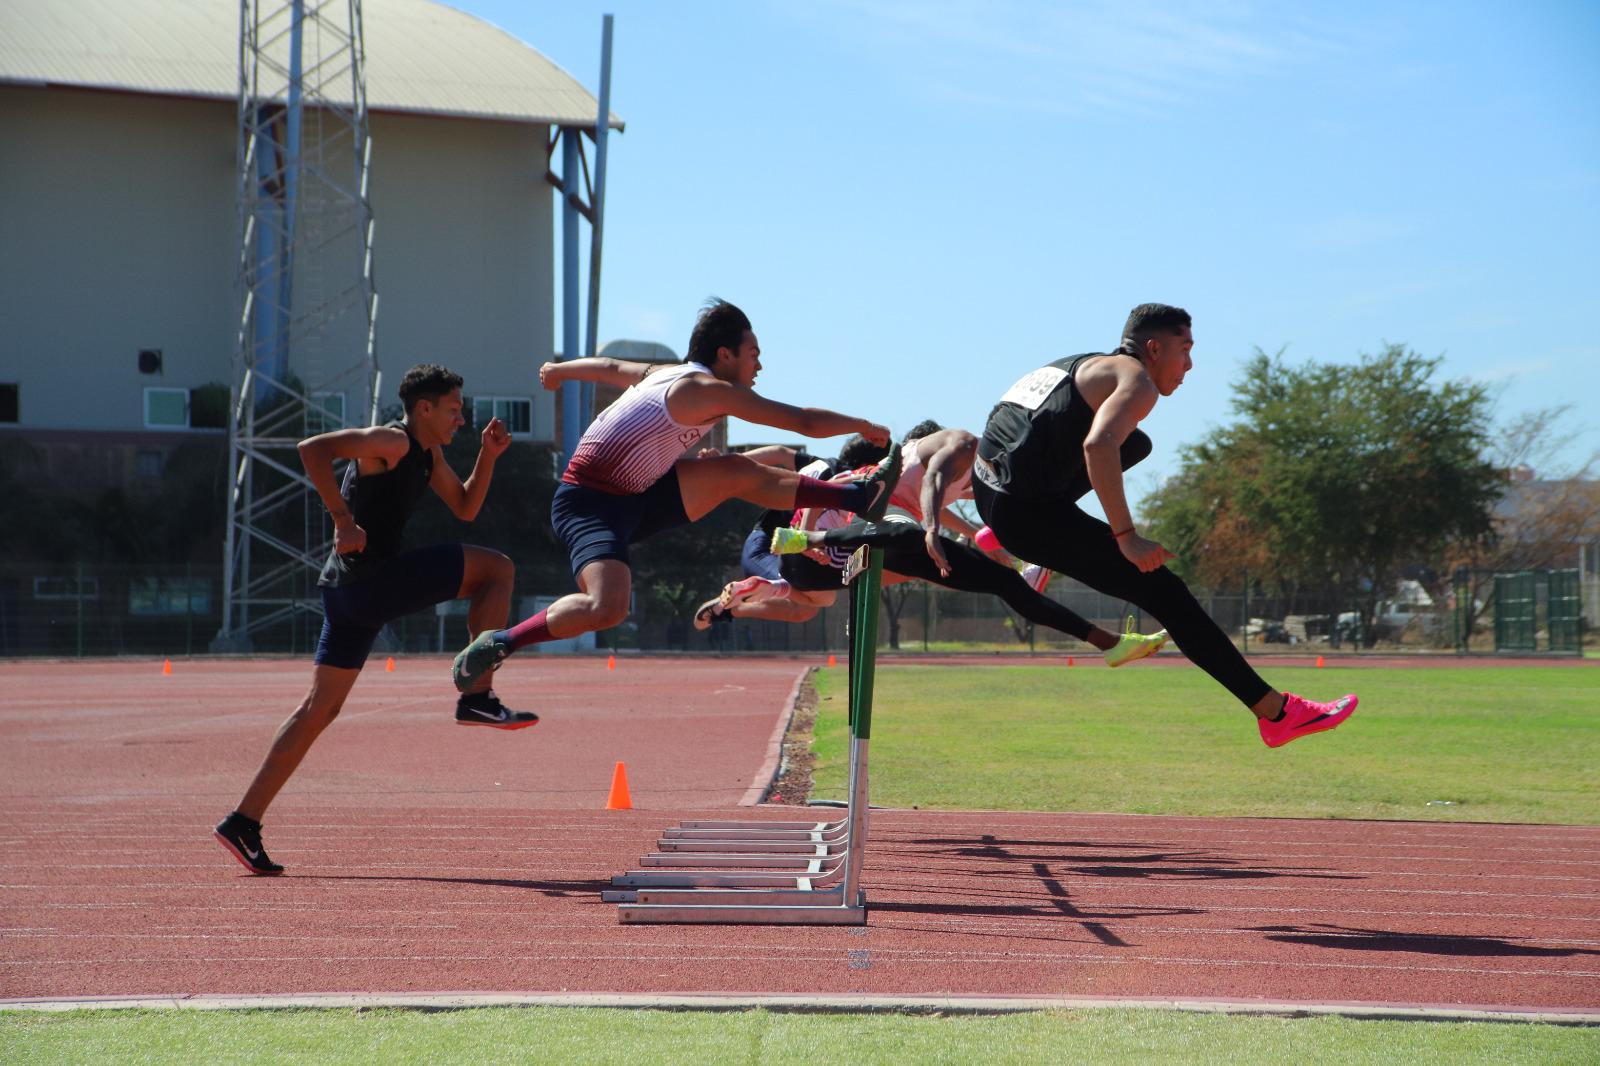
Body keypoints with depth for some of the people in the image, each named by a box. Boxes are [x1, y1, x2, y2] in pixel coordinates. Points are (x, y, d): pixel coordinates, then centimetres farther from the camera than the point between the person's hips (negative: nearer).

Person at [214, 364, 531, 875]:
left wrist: (488, 456, 14)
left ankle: (243, 822, 7)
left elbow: (465, 508, 28)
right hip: (369, 579, -10)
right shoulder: (390, 442, -10)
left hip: (349, 595, 10)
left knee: (320, 708, 8)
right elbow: (312, 448, -22)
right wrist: (343, 519, -25)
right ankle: (476, 697, -5)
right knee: (497, 569, -3)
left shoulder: (427, 454, 20)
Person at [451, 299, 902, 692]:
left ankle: (856, 496, 13)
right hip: (590, 505, -10)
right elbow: (804, 421, -15)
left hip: (632, 497, 10)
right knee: (607, 607, -32)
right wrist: (863, 426, 1)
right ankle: (499, 644, -17)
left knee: (738, 472, 6)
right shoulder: (710, 389, -17)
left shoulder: (667, 374, 11)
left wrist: (559, 370, 50)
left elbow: (611, 366, 31)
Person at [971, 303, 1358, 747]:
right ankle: (1276, 712, -7)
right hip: (1028, 514, -9)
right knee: (1164, 592, -6)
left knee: (1137, 444, 29)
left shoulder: (1086, 365, 21)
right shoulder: (1137, 381, -7)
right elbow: (1098, 445, -28)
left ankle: (1005, 541, 26)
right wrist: (1125, 536, -27)